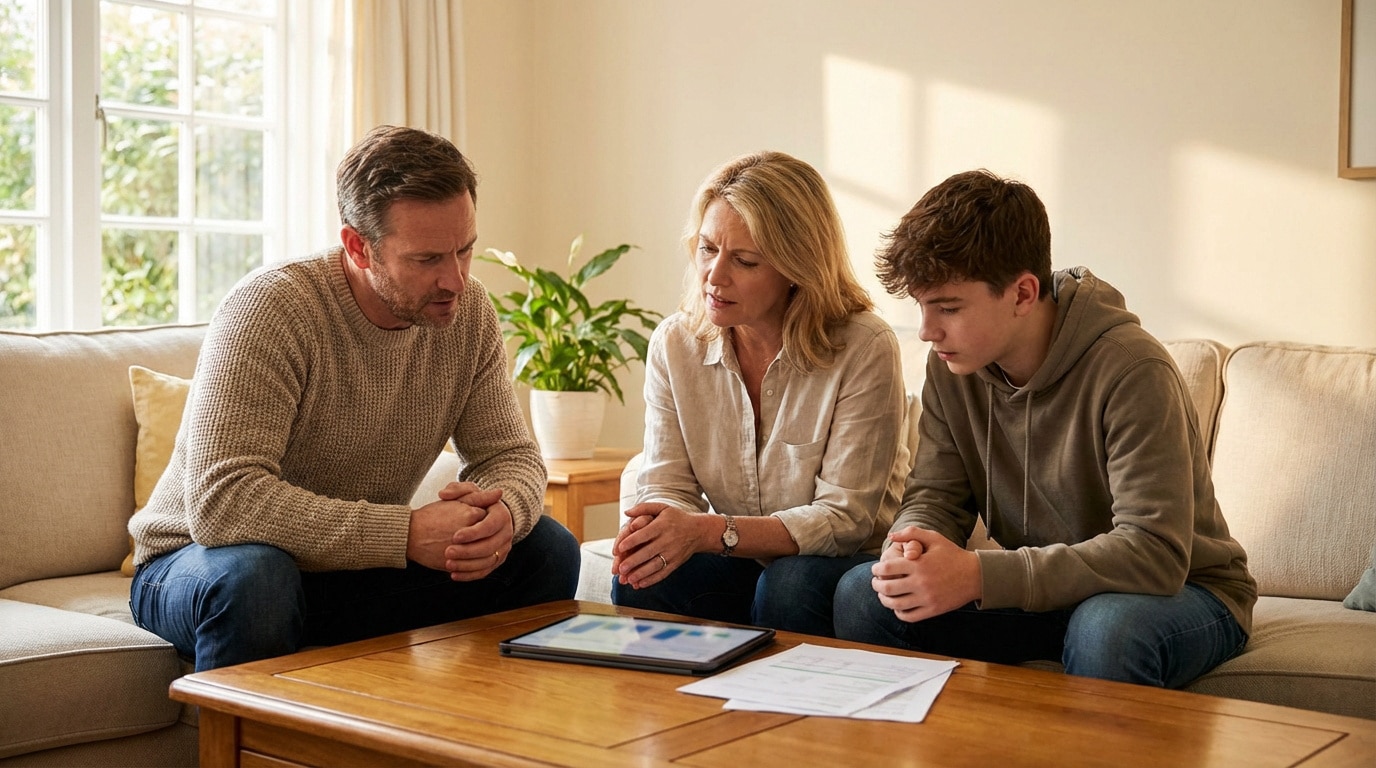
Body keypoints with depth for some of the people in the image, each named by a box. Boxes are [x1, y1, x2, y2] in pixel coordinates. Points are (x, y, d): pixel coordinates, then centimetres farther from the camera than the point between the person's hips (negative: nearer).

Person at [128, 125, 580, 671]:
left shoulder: (469, 313, -6)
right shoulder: (270, 308, -25)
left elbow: (510, 454, -1)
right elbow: (220, 502, -34)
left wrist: (503, 511, -27)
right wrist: (407, 533, -38)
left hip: (360, 570, 5)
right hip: (203, 561, -5)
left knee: (546, 549, -10)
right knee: (249, 576, -39)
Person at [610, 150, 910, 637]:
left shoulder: (864, 349, -17)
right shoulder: (675, 345, -2)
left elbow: (845, 518, -20)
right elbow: (667, 485, -3)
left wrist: (710, 532, -33)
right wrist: (651, 528, -30)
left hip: (847, 566, -3)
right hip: (738, 566, 3)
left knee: (789, 586, -35)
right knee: (640, 577, -26)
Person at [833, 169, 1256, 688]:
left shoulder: (1131, 370, -26)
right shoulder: (952, 364, -5)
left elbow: (1156, 552, -32)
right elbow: (935, 495, 0)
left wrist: (979, 575, -39)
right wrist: (913, 549, -26)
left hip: (1181, 590, -5)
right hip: (1044, 587, 6)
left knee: (1106, 629, -40)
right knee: (862, 594, -14)